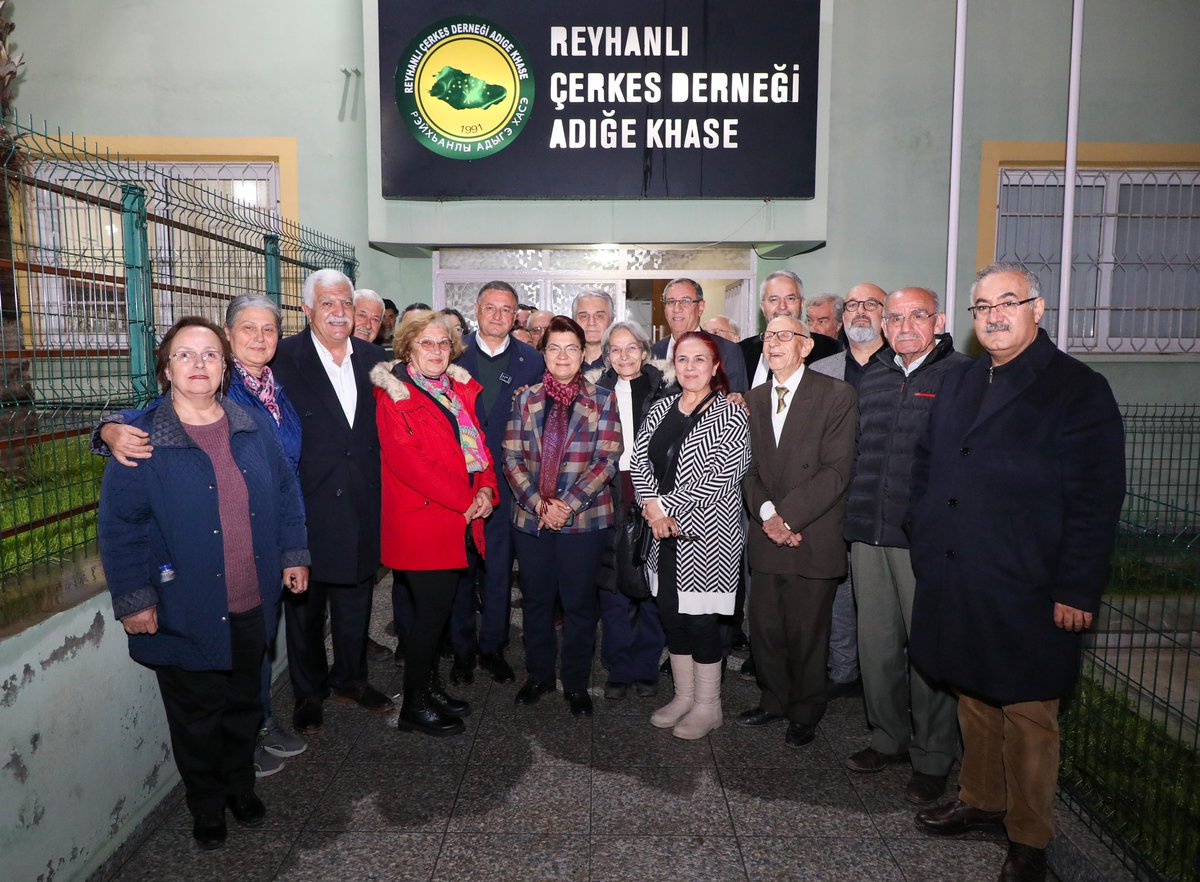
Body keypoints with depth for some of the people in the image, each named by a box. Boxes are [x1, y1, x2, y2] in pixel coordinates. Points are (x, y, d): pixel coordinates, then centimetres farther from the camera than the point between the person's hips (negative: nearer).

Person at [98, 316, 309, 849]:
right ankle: (206, 805, 39)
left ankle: (241, 786, 45)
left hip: (252, 605, 4)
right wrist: (132, 599, -12)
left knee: (244, 705, 21)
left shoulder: (252, 430, 0)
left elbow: (285, 493, 8)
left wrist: (294, 555, 5)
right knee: (197, 718, 15)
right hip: (186, 614, -3)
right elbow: (119, 524, -11)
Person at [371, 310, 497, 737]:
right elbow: (408, 460, -18)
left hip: (460, 521, 6)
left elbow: (479, 446, 13)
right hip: (421, 520, -6)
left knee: (439, 609, 14)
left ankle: (429, 688, 31)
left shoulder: (462, 389, 13)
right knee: (431, 611, -1)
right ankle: (414, 706, 15)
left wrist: (486, 490, -6)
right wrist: (465, 499, -18)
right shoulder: (394, 395, -8)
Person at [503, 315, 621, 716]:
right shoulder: (525, 399, 6)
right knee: (536, 599, 12)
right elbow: (511, 457, 1)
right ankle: (538, 675, 31)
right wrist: (538, 503, -11)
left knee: (579, 602, 6)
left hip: (585, 518, -2)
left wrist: (568, 504, -14)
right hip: (531, 517, 2)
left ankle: (576, 684, 23)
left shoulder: (601, 400, 0)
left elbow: (607, 460, -6)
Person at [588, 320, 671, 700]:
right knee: (613, 586, 4)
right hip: (610, 495, 1)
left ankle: (646, 668, 22)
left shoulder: (665, 387, 5)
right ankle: (619, 671, 19)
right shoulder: (594, 390, 9)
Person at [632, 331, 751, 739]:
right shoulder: (662, 408, 9)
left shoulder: (730, 415, -9)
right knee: (671, 614, 13)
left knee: (700, 618, 2)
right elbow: (638, 458, 4)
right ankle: (683, 696, 31)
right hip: (664, 533, 6)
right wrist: (652, 505, -12)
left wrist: (665, 506, -16)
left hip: (706, 536, -6)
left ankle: (707, 706, 20)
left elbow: (722, 476, -18)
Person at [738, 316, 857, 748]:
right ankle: (775, 700, 34)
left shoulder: (836, 395, -6)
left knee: (807, 633, 7)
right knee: (764, 627, 12)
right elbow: (748, 467, 9)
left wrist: (787, 514, -16)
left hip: (813, 538, -4)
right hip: (766, 536, 5)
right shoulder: (753, 399, 11)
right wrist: (766, 512, -9)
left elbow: (837, 469, -13)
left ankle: (805, 712, 28)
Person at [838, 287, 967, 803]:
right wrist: (856, 518, 14)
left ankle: (931, 759, 21)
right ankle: (888, 738, 31)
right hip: (868, 533, 6)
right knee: (876, 642, 13)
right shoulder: (872, 378, 15)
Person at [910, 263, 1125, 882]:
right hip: (953, 585, 6)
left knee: (1027, 715, 7)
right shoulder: (957, 385, 13)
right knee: (973, 699, 18)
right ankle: (981, 800, 37)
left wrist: (1076, 590, -14)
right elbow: (926, 471, 16)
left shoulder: (1079, 389, -6)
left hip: (1026, 593, -5)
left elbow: (1096, 500, -10)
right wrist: (927, 551, 8)